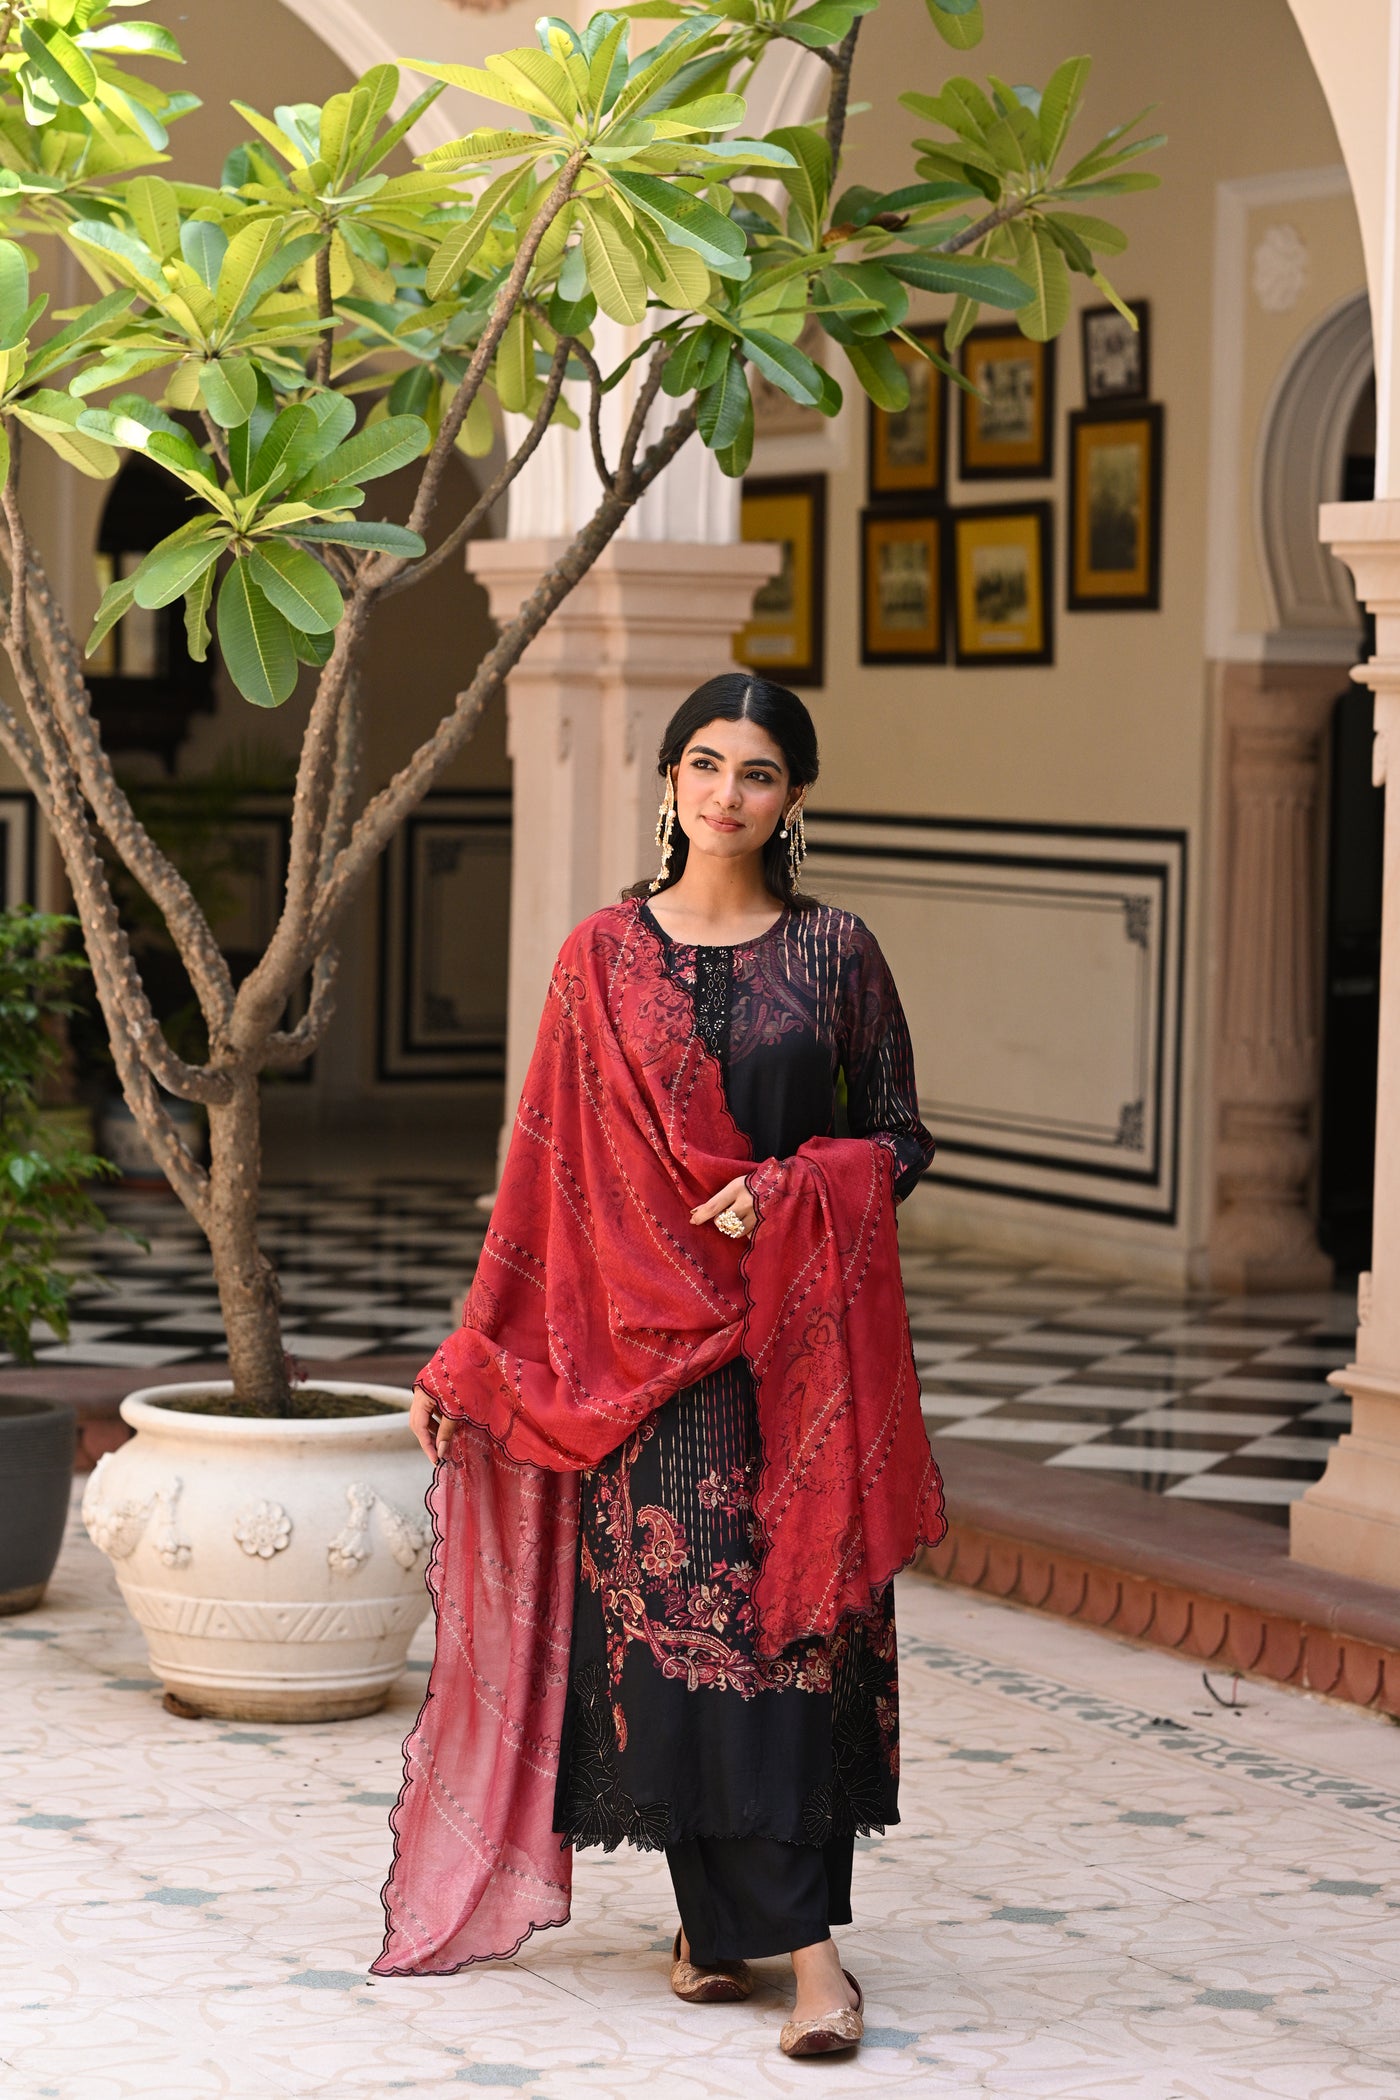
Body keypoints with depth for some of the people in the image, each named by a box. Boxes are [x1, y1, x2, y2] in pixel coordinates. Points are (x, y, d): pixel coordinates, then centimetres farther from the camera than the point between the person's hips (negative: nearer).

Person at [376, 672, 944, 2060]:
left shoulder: (834, 953, 3)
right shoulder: (602, 956, 5)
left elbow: (899, 1135, 8)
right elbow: (548, 1164, 7)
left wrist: (789, 1192, -13)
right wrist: (470, 1360, 6)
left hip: (798, 1327, -1)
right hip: (645, 1333, 1)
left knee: (790, 1619, -7)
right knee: (667, 1616, 0)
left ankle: (800, 1934, -10)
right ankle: (717, 1917, 13)